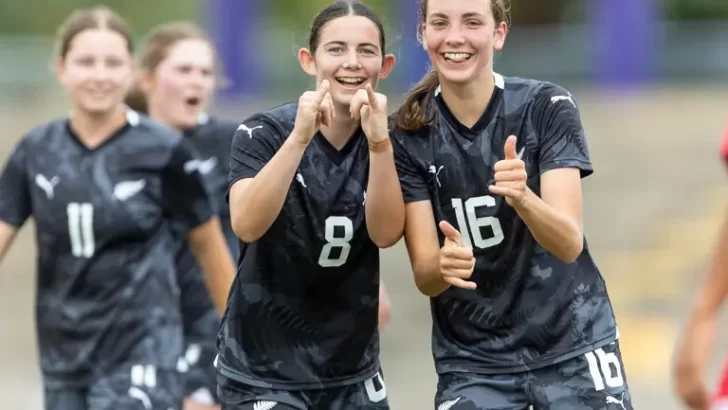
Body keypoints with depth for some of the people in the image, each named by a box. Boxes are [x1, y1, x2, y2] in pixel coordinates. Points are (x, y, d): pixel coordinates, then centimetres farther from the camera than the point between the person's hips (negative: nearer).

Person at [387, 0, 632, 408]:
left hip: (572, 348, -1)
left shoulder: (546, 106, -10)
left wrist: (521, 197, -38)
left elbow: (569, 244, -19)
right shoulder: (409, 134, -6)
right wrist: (444, 265, -32)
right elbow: (425, 276, -10)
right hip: (473, 362, 1)